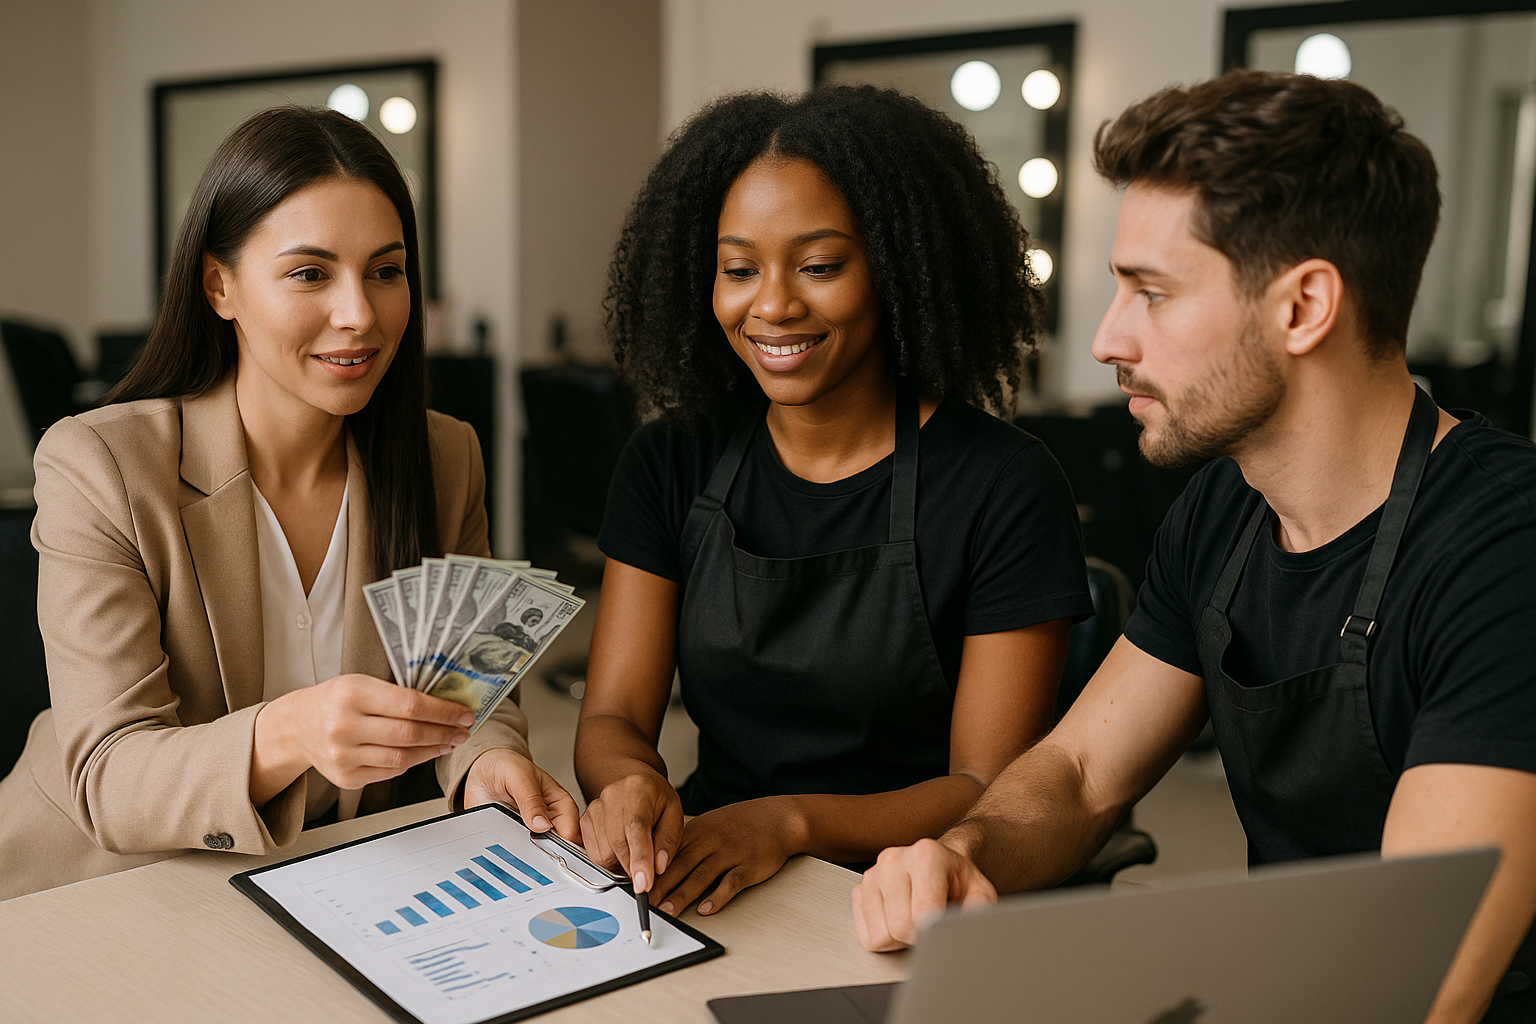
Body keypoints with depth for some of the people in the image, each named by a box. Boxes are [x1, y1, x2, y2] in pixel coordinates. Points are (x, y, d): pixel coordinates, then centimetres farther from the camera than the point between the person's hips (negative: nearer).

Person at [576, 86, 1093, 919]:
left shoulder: (1004, 486, -8)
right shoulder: (669, 466, 5)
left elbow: (992, 792, -8)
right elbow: (611, 716, 2)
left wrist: (790, 822, -24)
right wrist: (629, 784, -22)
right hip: (702, 885, 3)